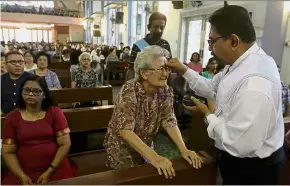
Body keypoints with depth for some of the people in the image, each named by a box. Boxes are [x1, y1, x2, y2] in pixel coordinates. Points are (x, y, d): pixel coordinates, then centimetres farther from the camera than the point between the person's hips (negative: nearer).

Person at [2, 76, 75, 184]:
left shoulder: (55, 112, -3)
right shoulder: (12, 117, 3)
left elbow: (65, 144, -5)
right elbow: (8, 152, 3)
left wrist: (49, 172, -10)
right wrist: (22, 176, -9)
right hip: (24, 172, 2)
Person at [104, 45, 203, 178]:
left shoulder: (165, 91, -12)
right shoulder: (130, 91, -29)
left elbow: (169, 122, -12)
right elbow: (125, 130, -35)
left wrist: (183, 149, -26)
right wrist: (154, 157, -43)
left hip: (146, 148, 5)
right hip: (121, 149, -5)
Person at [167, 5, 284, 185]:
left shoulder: (254, 85, -36)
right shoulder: (241, 62, -4)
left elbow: (238, 145, -32)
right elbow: (213, 87, 10)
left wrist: (207, 114, -19)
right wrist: (185, 70, 1)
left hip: (253, 168, -8)